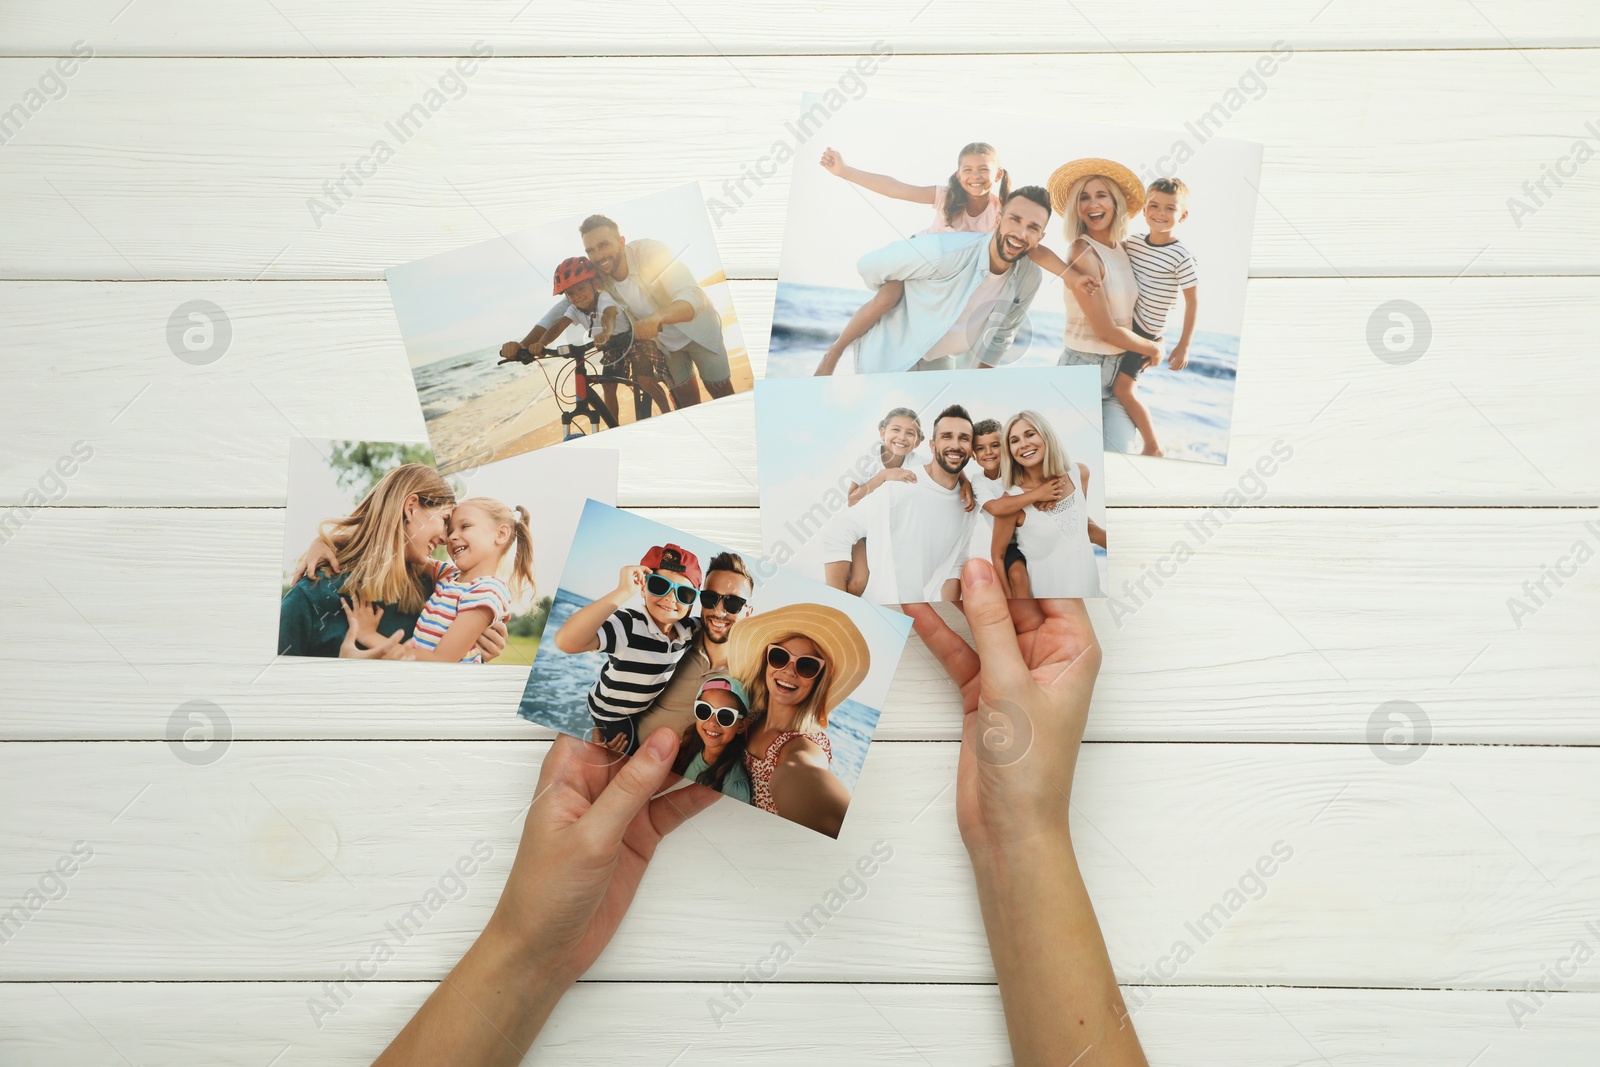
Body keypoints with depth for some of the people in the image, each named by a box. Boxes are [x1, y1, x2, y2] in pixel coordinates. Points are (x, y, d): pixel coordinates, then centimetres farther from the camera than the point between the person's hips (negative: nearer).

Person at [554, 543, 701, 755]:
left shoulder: (688, 629, -15)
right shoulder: (626, 625, -36)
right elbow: (566, 642, -54)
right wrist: (623, 592, -55)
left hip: (647, 713, 6)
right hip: (610, 719, -6)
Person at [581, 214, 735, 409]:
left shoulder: (651, 252, -35)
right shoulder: (599, 278, -21)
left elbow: (693, 298, -45)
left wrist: (656, 317, -64)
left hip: (698, 330, -4)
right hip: (664, 341, 4)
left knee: (720, 390, 2)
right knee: (685, 398, 10)